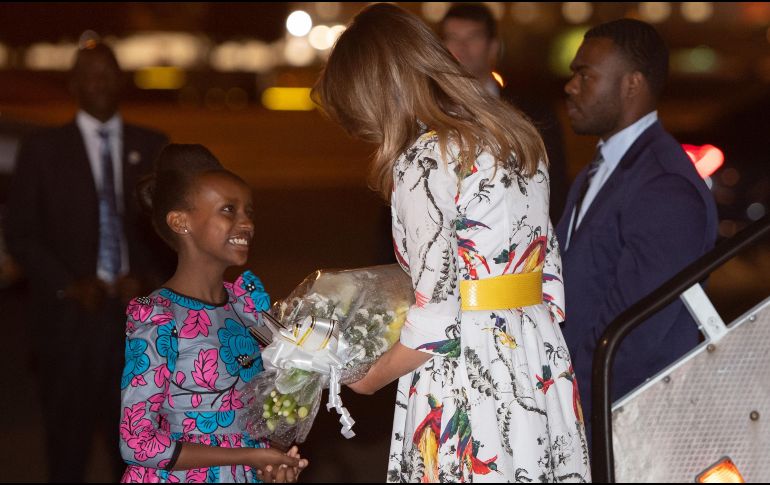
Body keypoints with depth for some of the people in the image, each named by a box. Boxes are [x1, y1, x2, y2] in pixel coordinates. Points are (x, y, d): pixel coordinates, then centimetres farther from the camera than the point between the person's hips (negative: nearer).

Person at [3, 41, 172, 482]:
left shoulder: (153, 147, 8)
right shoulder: (41, 150, 1)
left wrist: (148, 278, -6)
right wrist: (68, 285, -12)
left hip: (137, 312, 2)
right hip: (69, 317, -2)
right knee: (69, 440, 6)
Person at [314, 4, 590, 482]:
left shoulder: (423, 161, -14)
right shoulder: (518, 137, 11)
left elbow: (436, 321, -17)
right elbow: (549, 275, 13)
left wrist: (370, 378, -2)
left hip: (467, 378, -8)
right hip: (541, 366, 8)